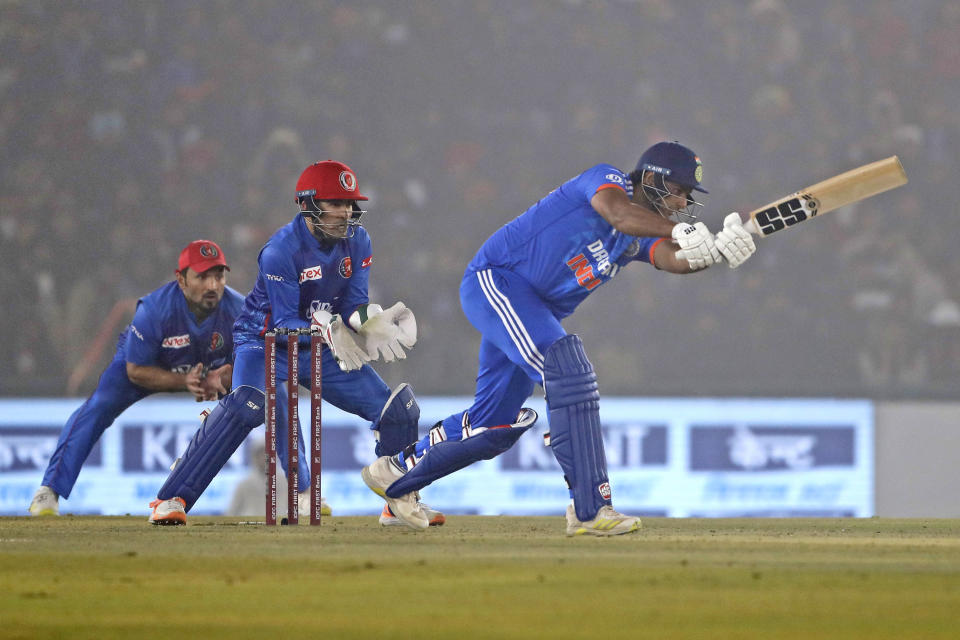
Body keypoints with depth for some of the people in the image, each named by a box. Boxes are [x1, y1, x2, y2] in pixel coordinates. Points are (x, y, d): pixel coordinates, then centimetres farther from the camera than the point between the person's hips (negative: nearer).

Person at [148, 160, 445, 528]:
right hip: (267, 342, -6)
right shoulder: (281, 251, -26)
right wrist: (324, 329, -46)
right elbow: (284, 324, -26)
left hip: (322, 351, 6)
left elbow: (353, 304, -8)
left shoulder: (357, 241, -7)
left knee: (397, 408, -1)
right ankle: (170, 500, -32)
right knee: (246, 406, -34)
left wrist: (371, 319, -32)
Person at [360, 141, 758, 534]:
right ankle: (590, 509, -33)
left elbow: (675, 259, -11)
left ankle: (396, 475, 34)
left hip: (534, 313, 10)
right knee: (568, 368, -27)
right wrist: (680, 230, -45)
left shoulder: (642, 240, 11)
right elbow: (619, 215, -33)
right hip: (494, 281, -10)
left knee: (497, 423, 12)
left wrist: (717, 251, -32)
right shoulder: (606, 179, -9)